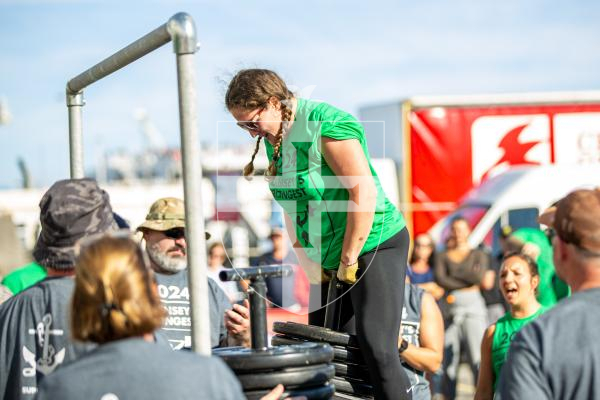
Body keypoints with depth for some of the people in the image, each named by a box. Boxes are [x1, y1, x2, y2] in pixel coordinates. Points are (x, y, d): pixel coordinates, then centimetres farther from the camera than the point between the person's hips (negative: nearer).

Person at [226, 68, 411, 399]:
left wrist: (349, 261, -19)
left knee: (376, 349, -18)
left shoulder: (326, 124, -18)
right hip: (329, 260, 9)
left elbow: (364, 193, -24)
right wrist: (308, 264, 9)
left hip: (375, 246, -9)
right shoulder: (274, 139, 9)